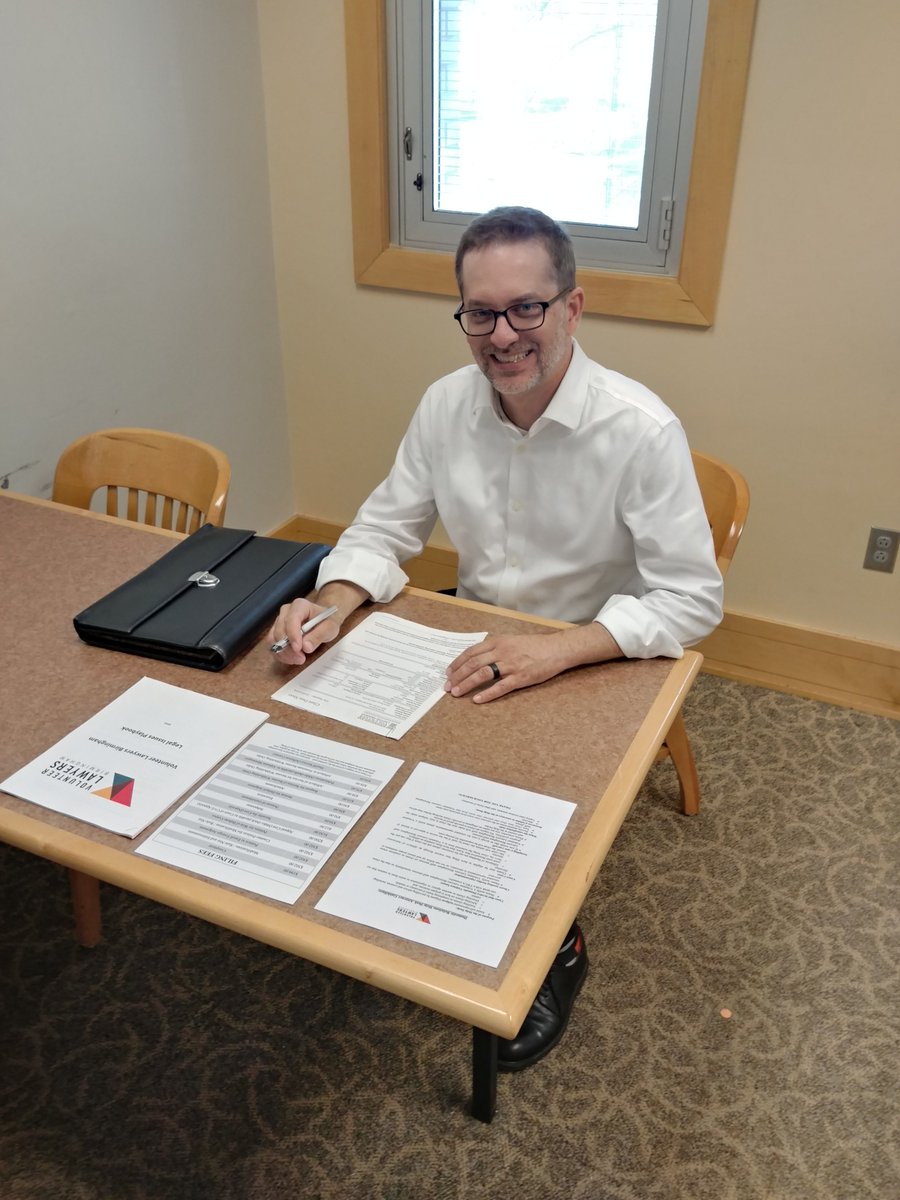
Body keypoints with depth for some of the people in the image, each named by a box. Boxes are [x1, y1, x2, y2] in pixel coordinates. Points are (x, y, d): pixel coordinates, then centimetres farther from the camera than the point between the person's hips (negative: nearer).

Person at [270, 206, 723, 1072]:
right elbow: (387, 525, 2)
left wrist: (557, 648, -35)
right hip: (477, 641, 5)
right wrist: (332, 606, -19)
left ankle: (557, 947, 14)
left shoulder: (640, 430, -23)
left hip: (594, 664, -4)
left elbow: (692, 600, -22)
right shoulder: (447, 404, -6)